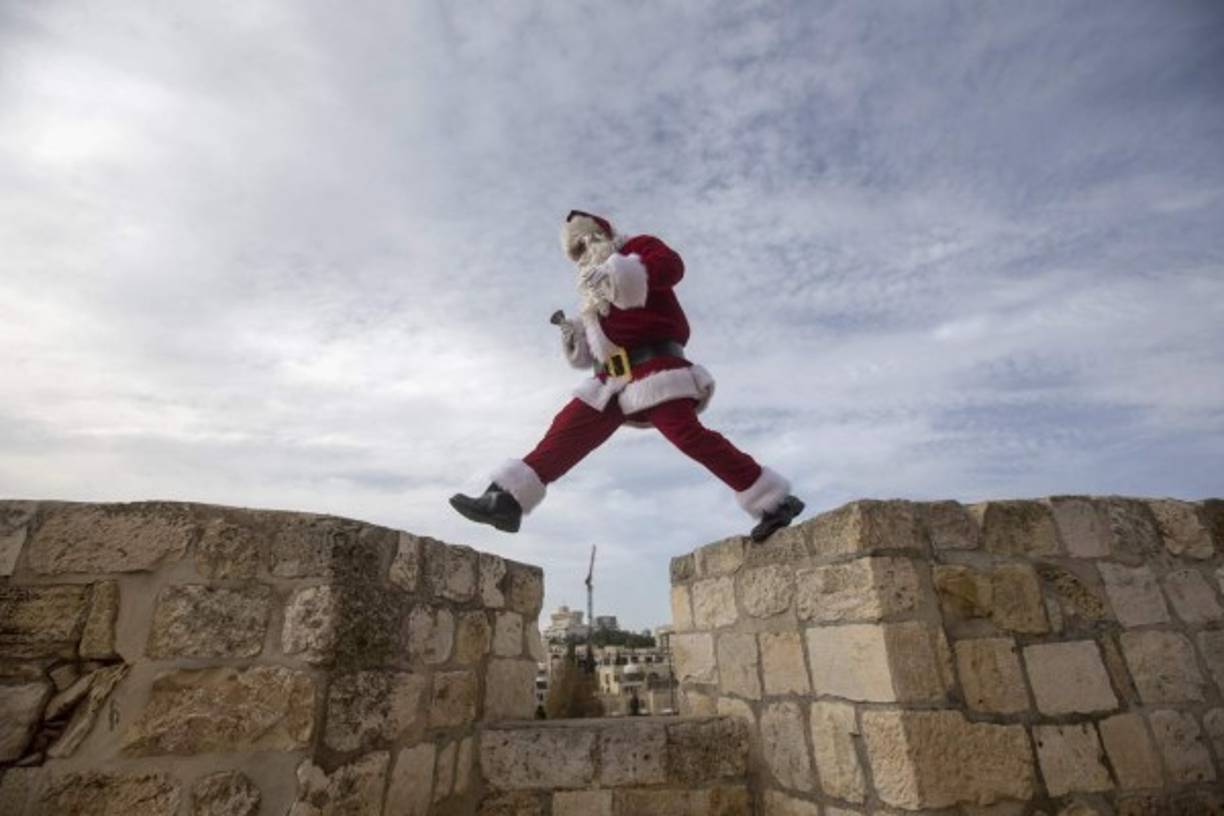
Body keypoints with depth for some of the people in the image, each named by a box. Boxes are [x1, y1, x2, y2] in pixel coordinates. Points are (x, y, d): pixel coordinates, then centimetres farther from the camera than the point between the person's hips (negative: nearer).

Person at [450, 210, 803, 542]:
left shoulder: (636, 247, 11)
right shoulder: (595, 292, 30)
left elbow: (671, 265, -12)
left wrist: (619, 271, -22)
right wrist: (574, 332, 11)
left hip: (651, 367, -7)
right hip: (614, 378, 7)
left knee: (688, 435, -19)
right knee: (566, 432, -2)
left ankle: (774, 503, -11)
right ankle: (506, 500, -3)